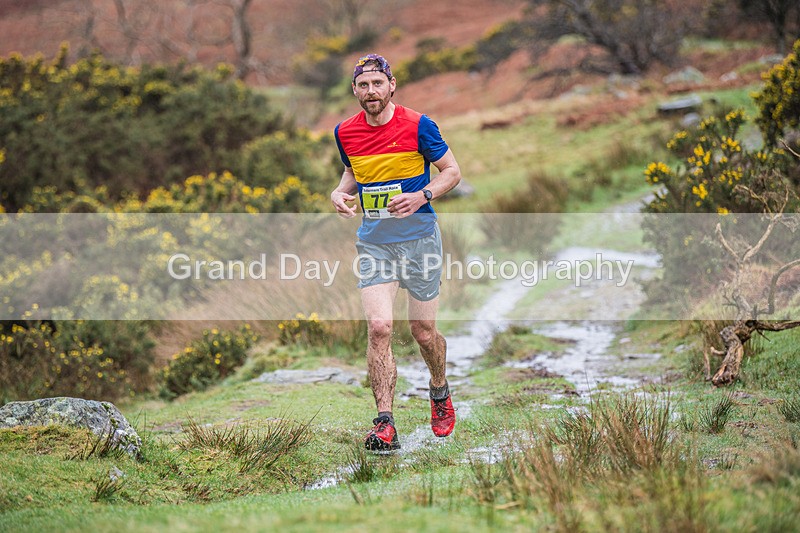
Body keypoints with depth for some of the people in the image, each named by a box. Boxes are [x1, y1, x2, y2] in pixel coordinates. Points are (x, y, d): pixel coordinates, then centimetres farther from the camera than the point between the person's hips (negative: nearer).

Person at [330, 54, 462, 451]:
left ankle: (440, 391, 37)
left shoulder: (417, 126, -9)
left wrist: (422, 196, -19)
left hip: (419, 237, -2)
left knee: (423, 331, 5)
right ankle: (385, 424, -14)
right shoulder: (345, 132, 3)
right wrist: (340, 192, 0)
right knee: (378, 327, -14)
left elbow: (452, 171, -1)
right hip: (373, 242, 2)